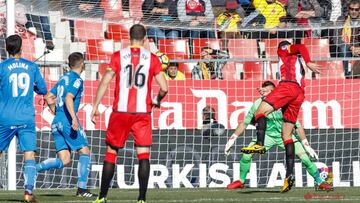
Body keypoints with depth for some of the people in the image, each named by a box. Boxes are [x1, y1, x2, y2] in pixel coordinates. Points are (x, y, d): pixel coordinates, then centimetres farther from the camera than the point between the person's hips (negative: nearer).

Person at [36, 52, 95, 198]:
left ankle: (34, 168, -14)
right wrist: (74, 118, -27)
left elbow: (48, 97, 20)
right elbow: (68, 99, -21)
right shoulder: (77, 80, -6)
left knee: (64, 160, 4)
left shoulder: (63, 78, 18)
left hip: (56, 122, 8)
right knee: (84, 152, 3)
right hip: (68, 121, -8)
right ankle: (82, 188, -1)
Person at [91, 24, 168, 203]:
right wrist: (157, 101, 19)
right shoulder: (152, 59, 2)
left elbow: (105, 82, -5)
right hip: (142, 112, 0)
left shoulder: (118, 56, 2)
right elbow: (164, 88, -2)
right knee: (143, 154, 2)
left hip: (120, 111, 0)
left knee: (111, 152, 10)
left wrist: (95, 106, 0)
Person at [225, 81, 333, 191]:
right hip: (267, 135, 2)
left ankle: (320, 182, 4)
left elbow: (297, 126, -17)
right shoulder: (258, 105, -19)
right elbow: (245, 123, -4)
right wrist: (232, 139, -4)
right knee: (246, 155, -14)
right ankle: (241, 181, 9)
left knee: (305, 158, -15)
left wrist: (306, 145, -17)